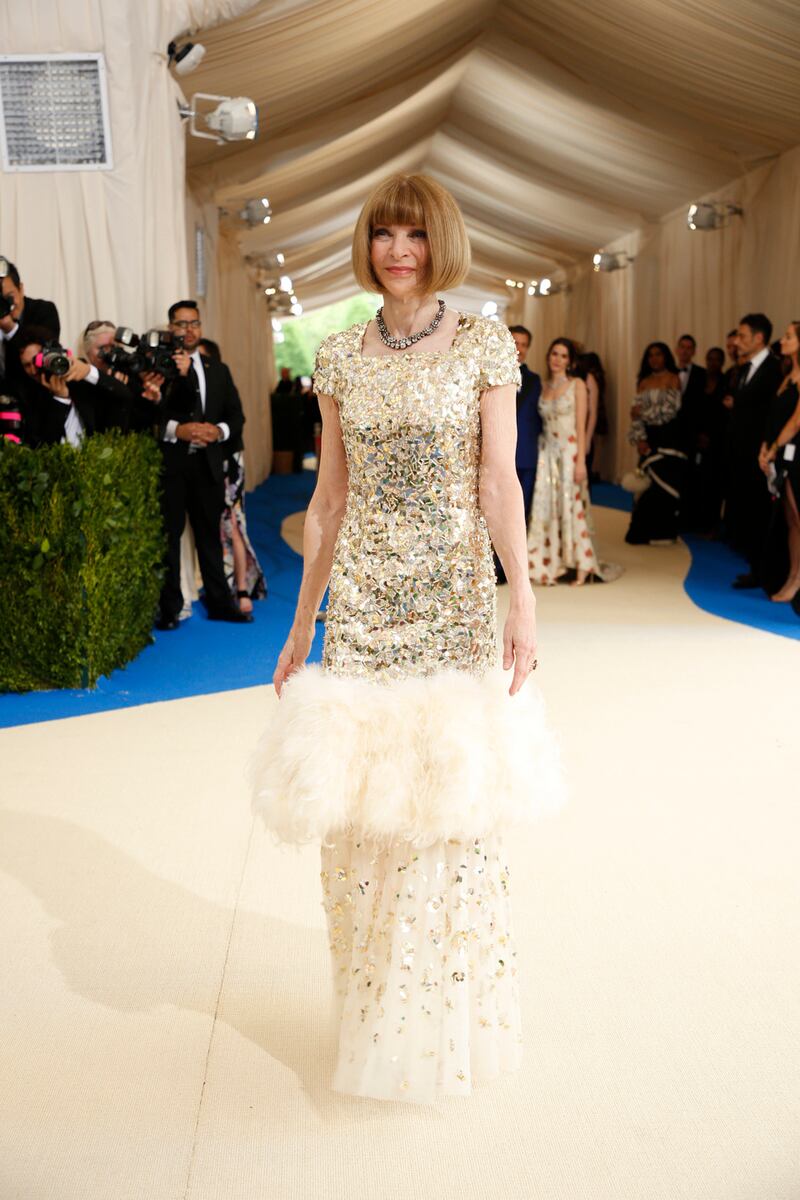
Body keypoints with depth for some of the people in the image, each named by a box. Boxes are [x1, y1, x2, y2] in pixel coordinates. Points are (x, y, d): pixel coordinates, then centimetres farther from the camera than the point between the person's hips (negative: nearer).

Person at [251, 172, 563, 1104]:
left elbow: (499, 481, -6)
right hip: (362, 604, 3)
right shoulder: (341, 356, 7)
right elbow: (330, 499, 9)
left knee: (451, 801, 3)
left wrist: (522, 598, -17)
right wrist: (302, 625, 9)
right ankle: (378, 1015, 25)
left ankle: (451, 1016, 23)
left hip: (454, 603, -2)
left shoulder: (484, 345, 0)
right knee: (361, 805, 5)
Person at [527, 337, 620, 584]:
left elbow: (581, 426, -7)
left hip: (569, 451, -5)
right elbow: (542, 423, 13)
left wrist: (580, 461, -14)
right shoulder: (544, 386, 12)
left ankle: (582, 567, 2)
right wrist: (538, 455, 5)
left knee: (571, 507, -4)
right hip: (547, 453, 5)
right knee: (546, 507, 1)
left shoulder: (577, 385, -2)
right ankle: (551, 566, 7)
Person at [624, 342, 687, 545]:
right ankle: (646, 531, 8)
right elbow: (636, 413, 5)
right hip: (649, 439, 4)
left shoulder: (673, 378, 0)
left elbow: (671, 409, -10)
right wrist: (639, 439, -6)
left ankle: (663, 531, 2)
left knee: (665, 482, -4)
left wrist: (645, 412, -10)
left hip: (669, 438, -4)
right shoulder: (643, 382, 12)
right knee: (648, 482, 3)